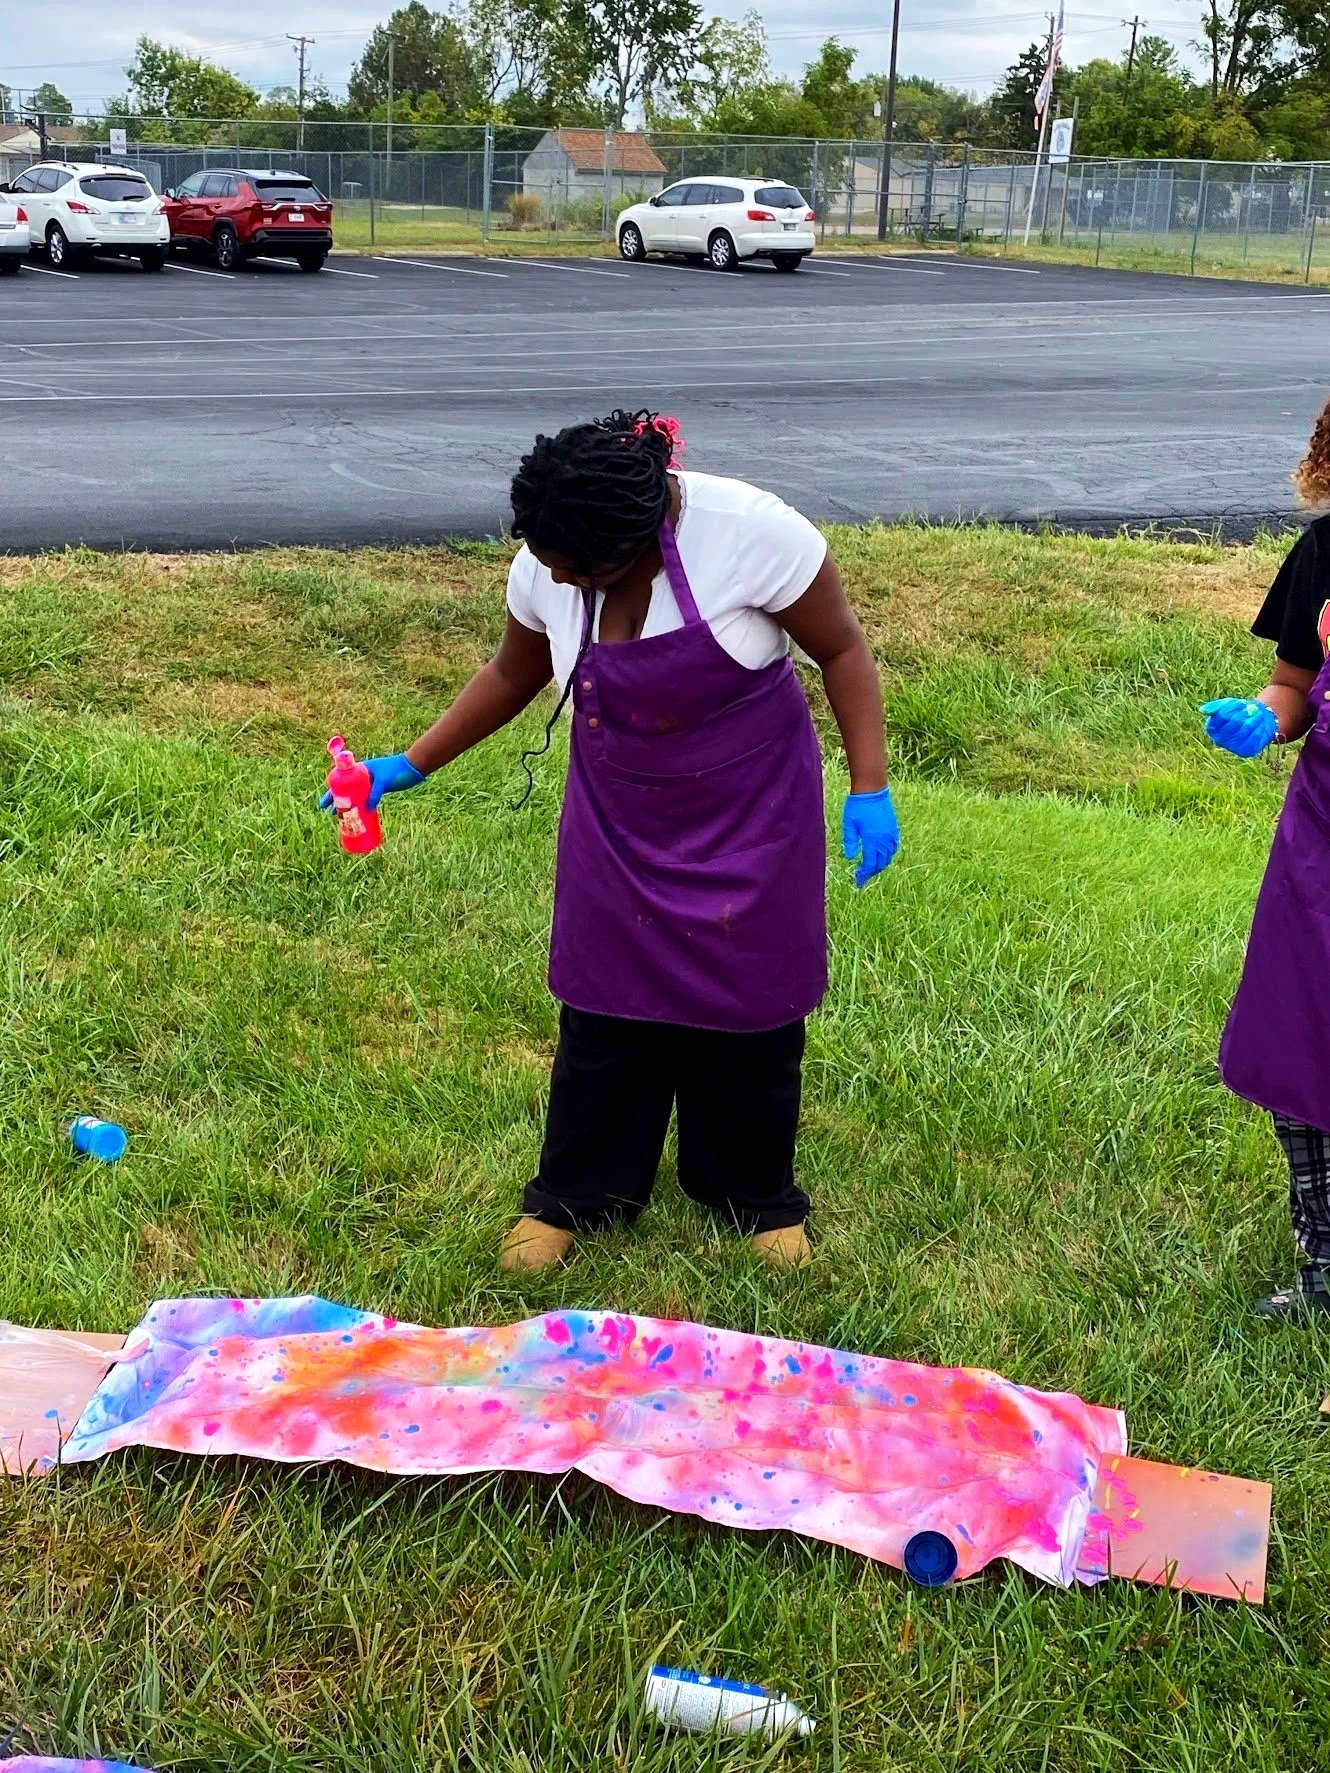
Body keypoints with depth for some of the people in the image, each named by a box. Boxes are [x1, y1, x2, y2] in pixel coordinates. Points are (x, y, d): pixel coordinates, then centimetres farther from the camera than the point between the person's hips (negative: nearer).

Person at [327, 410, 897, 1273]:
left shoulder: (752, 531, -26)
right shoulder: (544, 566, -12)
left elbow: (843, 650, -13)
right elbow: (513, 674, 8)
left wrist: (870, 789, -17)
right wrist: (411, 764, 7)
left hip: (748, 824, -3)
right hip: (617, 830, 3)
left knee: (749, 1013, 8)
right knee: (605, 1008, 7)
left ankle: (760, 1200, 30)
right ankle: (573, 1199, 27)